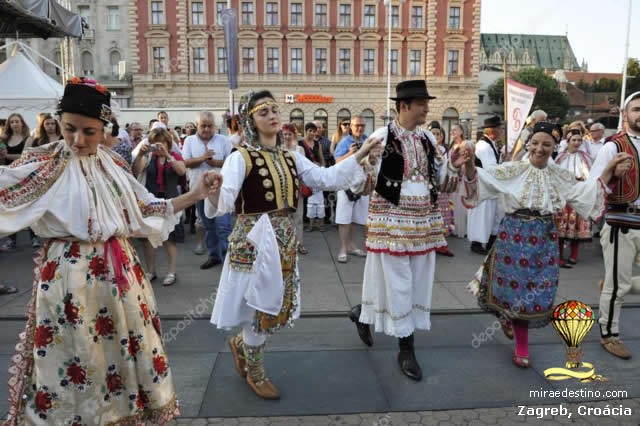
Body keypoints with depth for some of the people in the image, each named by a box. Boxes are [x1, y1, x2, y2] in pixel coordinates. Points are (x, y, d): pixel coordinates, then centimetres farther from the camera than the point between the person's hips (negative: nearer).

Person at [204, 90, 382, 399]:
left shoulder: (291, 157, 8)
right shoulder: (241, 158, -12)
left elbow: (325, 178, 2)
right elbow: (223, 203, -23)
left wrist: (360, 156, -6)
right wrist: (214, 191, -47)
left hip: (284, 240, 6)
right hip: (253, 241, -6)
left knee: (279, 308, 14)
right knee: (260, 308, 5)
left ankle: (240, 343, 43)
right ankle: (256, 375, 30)